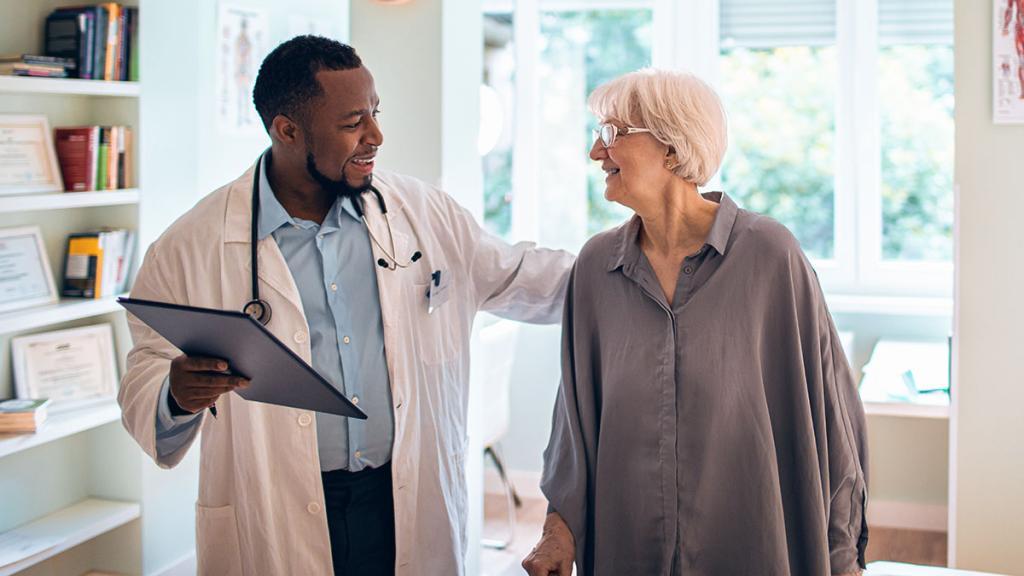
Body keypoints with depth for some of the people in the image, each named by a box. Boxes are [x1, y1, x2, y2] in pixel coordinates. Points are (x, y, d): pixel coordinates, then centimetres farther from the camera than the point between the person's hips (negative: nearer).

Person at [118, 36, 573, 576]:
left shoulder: (422, 213, 2)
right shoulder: (191, 249, -8)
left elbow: (516, 277, 15)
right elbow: (144, 386, -4)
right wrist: (179, 397, -27)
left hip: (409, 509, 3)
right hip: (275, 529, -3)